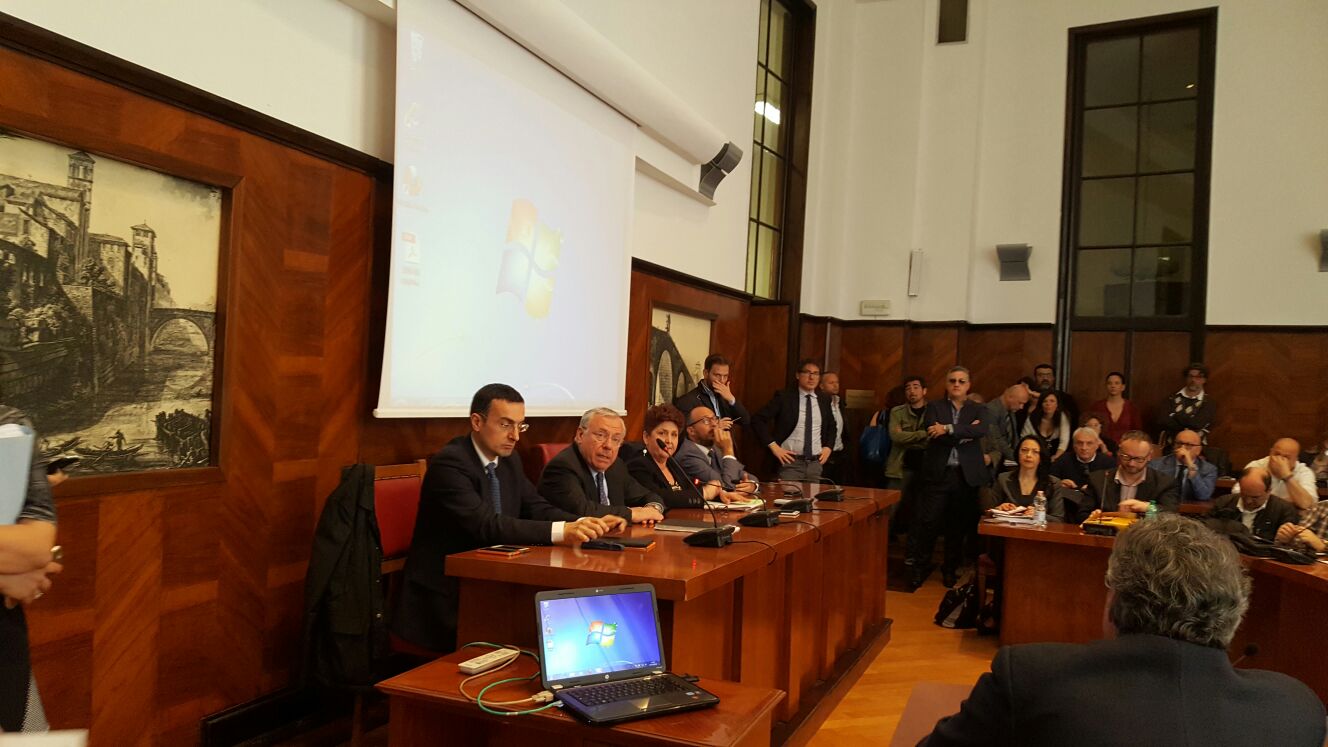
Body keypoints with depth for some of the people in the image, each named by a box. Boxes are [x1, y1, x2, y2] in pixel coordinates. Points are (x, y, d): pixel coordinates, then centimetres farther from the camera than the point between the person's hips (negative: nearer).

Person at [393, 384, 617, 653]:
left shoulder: (509, 459, 8)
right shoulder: (448, 462, -17)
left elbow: (537, 508, 3)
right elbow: (486, 525, -28)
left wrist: (586, 523, -17)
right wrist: (561, 531, -38)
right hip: (445, 594, -7)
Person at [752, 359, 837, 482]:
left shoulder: (824, 400, 9)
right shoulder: (783, 396, -5)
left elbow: (831, 426, 26)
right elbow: (757, 420, -7)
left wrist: (828, 447, 10)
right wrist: (773, 446, -12)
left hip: (815, 463, 4)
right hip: (790, 461, -4)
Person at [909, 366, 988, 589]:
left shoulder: (977, 410, 10)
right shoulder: (934, 407, 6)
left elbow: (981, 430, -12)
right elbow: (934, 435, -11)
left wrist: (949, 429, -19)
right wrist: (965, 433, -11)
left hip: (966, 475, 2)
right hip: (938, 473, -2)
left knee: (958, 525, 8)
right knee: (927, 523, -4)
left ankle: (950, 569, 23)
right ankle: (920, 567, 9)